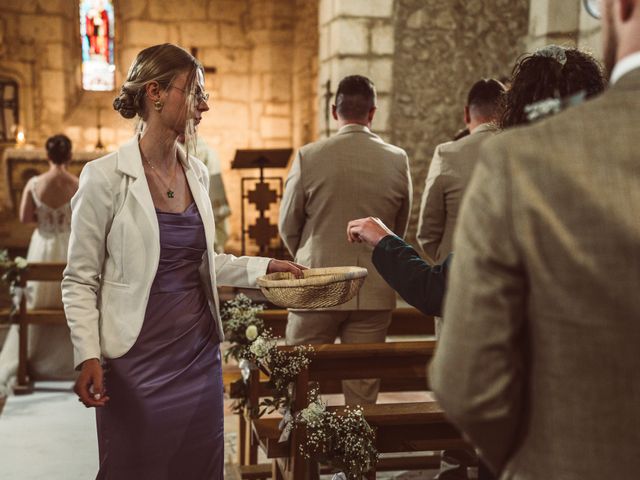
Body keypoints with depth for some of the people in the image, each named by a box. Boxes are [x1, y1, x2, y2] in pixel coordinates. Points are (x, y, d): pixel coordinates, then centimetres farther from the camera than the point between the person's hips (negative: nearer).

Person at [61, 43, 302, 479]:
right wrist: (87, 357, -16)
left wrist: (262, 267, 8)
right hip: (137, 360, -5)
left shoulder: (197, 173, 6)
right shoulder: (106, 178, -11)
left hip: (200, 354, 6)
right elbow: (80, 280, -7)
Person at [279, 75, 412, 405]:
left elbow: (288, 226, 1)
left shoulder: (308, 157, -9)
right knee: (363, 390, 11)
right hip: (374, 292, 2)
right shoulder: (397, 160, -2)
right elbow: (399, 229, 10)